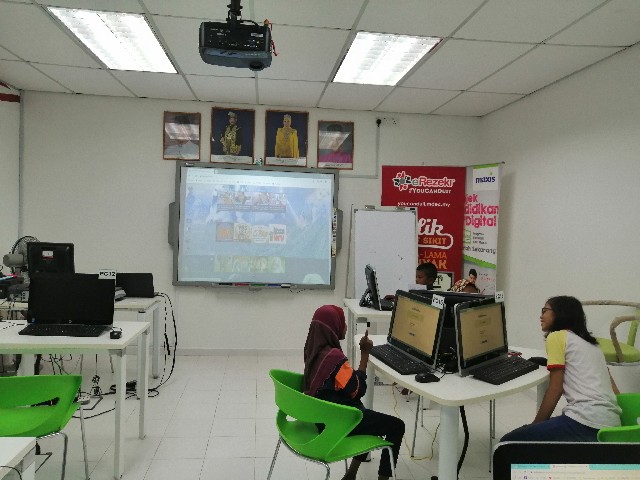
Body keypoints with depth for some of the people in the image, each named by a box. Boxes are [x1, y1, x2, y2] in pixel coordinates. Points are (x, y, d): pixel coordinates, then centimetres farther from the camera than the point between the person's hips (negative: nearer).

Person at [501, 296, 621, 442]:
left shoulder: (557, 336, 3)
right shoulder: (592, 343, 25)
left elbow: (555, 389, -3)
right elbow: (613, 388, 21)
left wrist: (535, 424, 5)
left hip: (586, 422, -9)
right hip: (612, 424, 9)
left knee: (509, 441, -6)